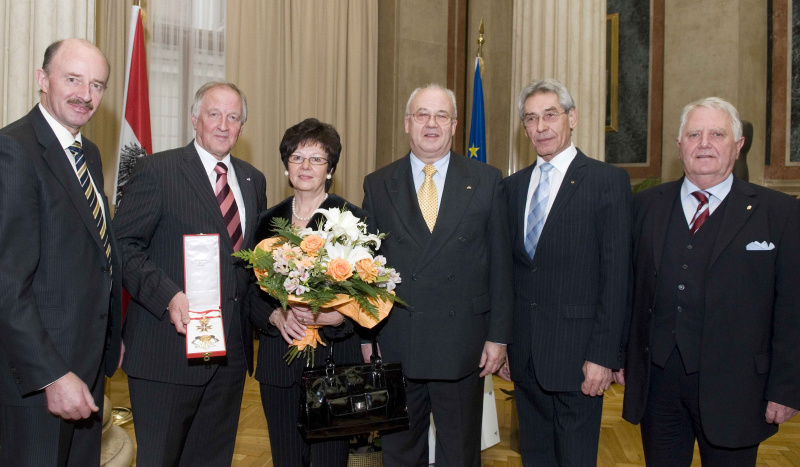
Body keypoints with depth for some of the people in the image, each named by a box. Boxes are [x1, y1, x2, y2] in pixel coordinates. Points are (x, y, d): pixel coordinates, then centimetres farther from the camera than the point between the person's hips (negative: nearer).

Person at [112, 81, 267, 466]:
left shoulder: (253, 181, 13)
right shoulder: (157, 170, -4)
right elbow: (125, 246, -9)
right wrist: (169, 296, -22)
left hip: (232, 348, 5)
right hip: (169, 344, -5)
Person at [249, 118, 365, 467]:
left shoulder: (353, 219, -2)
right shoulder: (268, 221, 9)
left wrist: (335, 316, -23)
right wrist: (276, 316, -10)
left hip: (334, 360, -3)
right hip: (279, 364, 4)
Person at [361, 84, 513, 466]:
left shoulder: (487, 181, 1)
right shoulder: (378, 185, 4)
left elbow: (500, 264, 0)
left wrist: (498, 335, -3)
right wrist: (365, 335, 2)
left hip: (462, 345, -1)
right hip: (395, 347, 1)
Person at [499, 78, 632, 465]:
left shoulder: (608, 181, -6)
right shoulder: (513, 186, 10)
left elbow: (616, 275, -10)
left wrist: (603, 356, -14)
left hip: (576, 353, -5)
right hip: (524, 354, 5)